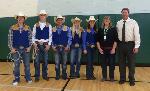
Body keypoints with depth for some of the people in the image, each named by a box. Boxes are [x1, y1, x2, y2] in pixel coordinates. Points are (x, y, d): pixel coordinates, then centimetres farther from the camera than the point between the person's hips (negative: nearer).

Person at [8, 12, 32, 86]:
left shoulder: (28, 28, 4)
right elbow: (10, 39, 1)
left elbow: (30, 38, 5)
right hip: (16, 49, 0)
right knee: (16, 65, 5)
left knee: (27, 64, 6)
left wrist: (29, 47, -5)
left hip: (26, 49, 1)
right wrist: (11, 48, -6)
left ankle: (28, 78, 21)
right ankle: (16, 79, 20)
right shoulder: (12, 28, 2)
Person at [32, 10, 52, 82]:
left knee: (45, 61, 6)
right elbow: (33, 35, 5)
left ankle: (45, 75, 18)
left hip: (45, 44, 0)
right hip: (37, 44, 0)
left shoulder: (49, 25, 3)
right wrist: (34, 43, -6)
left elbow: (50, 36, 2)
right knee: (37, 61, 0)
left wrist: (49, 45, -5)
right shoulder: (36, 25, 4)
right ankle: (37, 76, 10)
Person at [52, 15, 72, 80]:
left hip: (64, 48, 0)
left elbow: (69, 38, 0)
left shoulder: (67, 28, 4)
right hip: (56, 48, 1)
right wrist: (53, 46, -4)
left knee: (64, 62, 7)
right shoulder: (53, 29, 8)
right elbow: (51, 38, 8)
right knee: (57, 62, 1)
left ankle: (64, 75, 21)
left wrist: (67, 46, -9)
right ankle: (57, 75, 14)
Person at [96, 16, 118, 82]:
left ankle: (111, 77, 17)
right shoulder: (100, 29, 7)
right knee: (103, 64, 8)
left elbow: (115, 40, -3)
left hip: (111, 49, -2)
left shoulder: (113, 29, 0)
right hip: (102, 49, 2)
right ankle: (104, 77, 22)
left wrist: (113, 48, -10)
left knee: (111, 64, 3)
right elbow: (97, 40, 7)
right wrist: (99, 48, -1)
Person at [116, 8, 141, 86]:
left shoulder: (133, 22, -5)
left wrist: (136, 46, -15)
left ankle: (132, 80, 22)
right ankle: (122, 79, 25)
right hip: (121, 44, 3)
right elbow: (117, 34, 9)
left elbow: (137, 35, -9)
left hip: (130, 44, -3)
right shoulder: (118, 23, 6)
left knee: (131, 63, 7)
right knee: (121, 63, 10)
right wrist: (116, 44, 4)